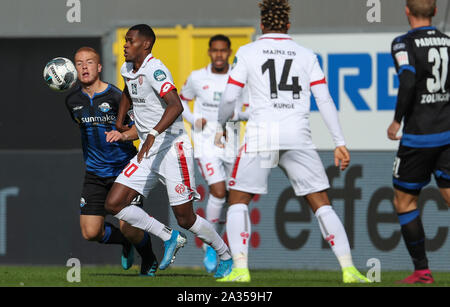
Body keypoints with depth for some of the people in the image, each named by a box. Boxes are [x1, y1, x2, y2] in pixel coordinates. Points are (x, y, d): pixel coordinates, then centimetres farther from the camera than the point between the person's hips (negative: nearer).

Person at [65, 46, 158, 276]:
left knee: (129, 229, -11)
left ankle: (149, 260, 23)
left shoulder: (115, 96, -12)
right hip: (95, 174, 4)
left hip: (124, 169, -4)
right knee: (90, 233, -6)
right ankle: (126, 243, 27)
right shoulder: (72, 101, 3)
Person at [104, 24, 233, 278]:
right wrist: (120, 123, 29)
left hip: (173, 149, -8)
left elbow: (175, 106, -32)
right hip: (147, 152, 8)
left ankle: (226, 257, 18)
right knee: (114, 204, -4)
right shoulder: (127, 70, 10)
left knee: (185, 218, -4)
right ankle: (169, 238, 8)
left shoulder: (155, 70, -17)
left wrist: (153, 135, -42)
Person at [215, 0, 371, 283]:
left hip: (261, 132, -2)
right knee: (321, 203, 7)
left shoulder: (248, 53, 7)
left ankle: (240, 269, -4)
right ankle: (348, 268, -2)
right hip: (298, 135, 2)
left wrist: (221, 127, 23)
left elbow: (229, 99, 4)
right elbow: (325, 100, 7)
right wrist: (340, 143, 8)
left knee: (238, 199, 11)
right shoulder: (306, 56, 12)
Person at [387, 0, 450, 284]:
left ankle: (422, 270, 9)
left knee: (404, 201, 11)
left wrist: (397, 121, -13)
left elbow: (408, 81, -24)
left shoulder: (404, 44, -9)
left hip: (419, 137, -4)